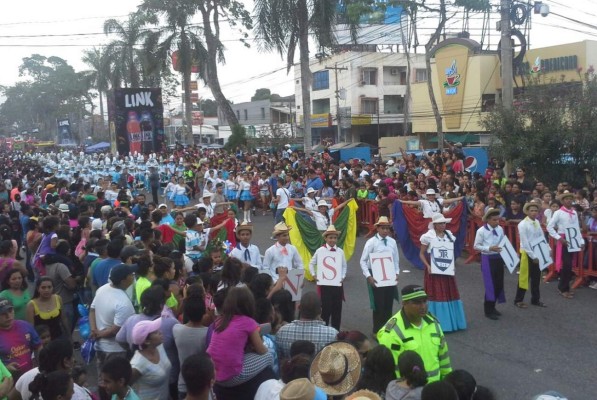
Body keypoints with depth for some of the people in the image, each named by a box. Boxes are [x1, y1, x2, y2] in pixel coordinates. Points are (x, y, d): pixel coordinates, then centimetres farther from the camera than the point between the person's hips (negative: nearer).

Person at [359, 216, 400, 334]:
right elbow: (363, 261, -8)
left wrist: (396, 274, 1)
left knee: (388, 305, 11)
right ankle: (377, 331, 14)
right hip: (376, 278, -4)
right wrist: (368, 277, -15)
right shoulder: (371, 242, -9)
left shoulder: (392, 242, 4)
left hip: (390, 277, 4)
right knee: (378, 305, 1)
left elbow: (396, 259, 11)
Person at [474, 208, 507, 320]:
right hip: (487, 259, -6)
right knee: (490, 284, -3)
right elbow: (476, 246, -11)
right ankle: (488, 310, 12)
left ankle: (492, 307, 29)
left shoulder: (500, 229, 1)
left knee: (499, 283, 11)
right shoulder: (481, 231, -14)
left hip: (499, 258, 6)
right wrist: (489, 248, -22)